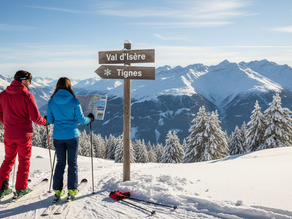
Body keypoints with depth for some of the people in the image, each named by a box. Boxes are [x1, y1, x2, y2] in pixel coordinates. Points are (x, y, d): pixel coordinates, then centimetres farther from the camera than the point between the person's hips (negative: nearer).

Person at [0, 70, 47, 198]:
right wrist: (45, 122, 4)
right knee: (24, 161, 10)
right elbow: (35, 117, -15)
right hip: (24, 134, -5)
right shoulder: (27, 96, -15)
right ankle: (21, 189, 16)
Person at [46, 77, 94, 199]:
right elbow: (81, 120, -6)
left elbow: (50, 120, 6)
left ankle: (57, 189, 17)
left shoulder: (51, 102, -2)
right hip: (72, 136, -2)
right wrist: (90, 119, 14)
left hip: (58, 137, 3)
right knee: (72, 163, 9)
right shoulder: (74, 101, -9)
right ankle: (72, 189, 11)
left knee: (60, 163, 15)